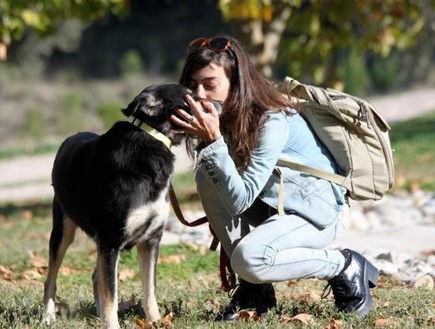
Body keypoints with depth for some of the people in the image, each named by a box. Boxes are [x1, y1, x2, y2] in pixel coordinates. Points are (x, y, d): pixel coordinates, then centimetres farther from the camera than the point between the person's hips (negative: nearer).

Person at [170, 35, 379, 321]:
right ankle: (254, 289, -6)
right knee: (208, 176, -17)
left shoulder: (273, 120, -28)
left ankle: (346, 268, -6)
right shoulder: (227, 115, -6)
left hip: (319, 211, -8)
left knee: (249, 258, -33)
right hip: (273, 204, 8)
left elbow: (241, 199, -34)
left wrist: (214, 141, -39)